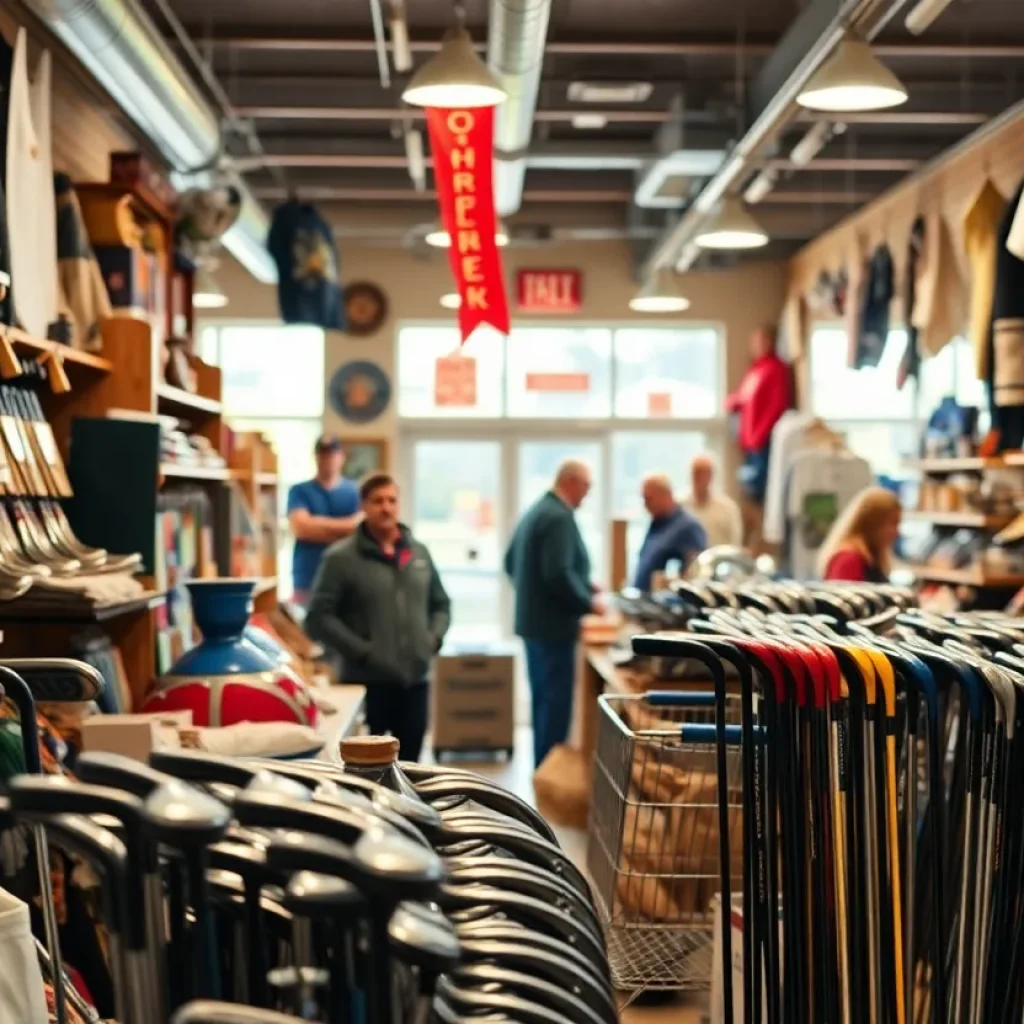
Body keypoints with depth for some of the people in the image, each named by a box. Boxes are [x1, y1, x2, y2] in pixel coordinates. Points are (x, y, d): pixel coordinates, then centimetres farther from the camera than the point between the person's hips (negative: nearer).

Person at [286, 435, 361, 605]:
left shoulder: (355, 491, 8)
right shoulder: (300, 491, 7)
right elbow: (301, 526, -7)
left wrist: (318, 524, -5)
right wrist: (343, 528, -3)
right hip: (308, 580, 0)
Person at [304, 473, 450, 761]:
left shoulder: (419, 553, 12)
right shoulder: (341, 557, -6)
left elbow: (441, 604, 22)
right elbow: (319, 618, -10)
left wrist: (434, 638, 4)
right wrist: (361, 651, -15)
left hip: (415, 681, 5)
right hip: (366, 683, -5)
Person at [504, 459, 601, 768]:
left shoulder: (535, 511, 13)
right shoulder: (560, 517, -18)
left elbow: (511, 562, 22)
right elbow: (558, 574, -27)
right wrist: (589, 603, -12)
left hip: (532, 619, 10)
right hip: (554, 624, -10)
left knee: (543, 697, 16)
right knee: (556, 700, -5)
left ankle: (541, 766, 24)